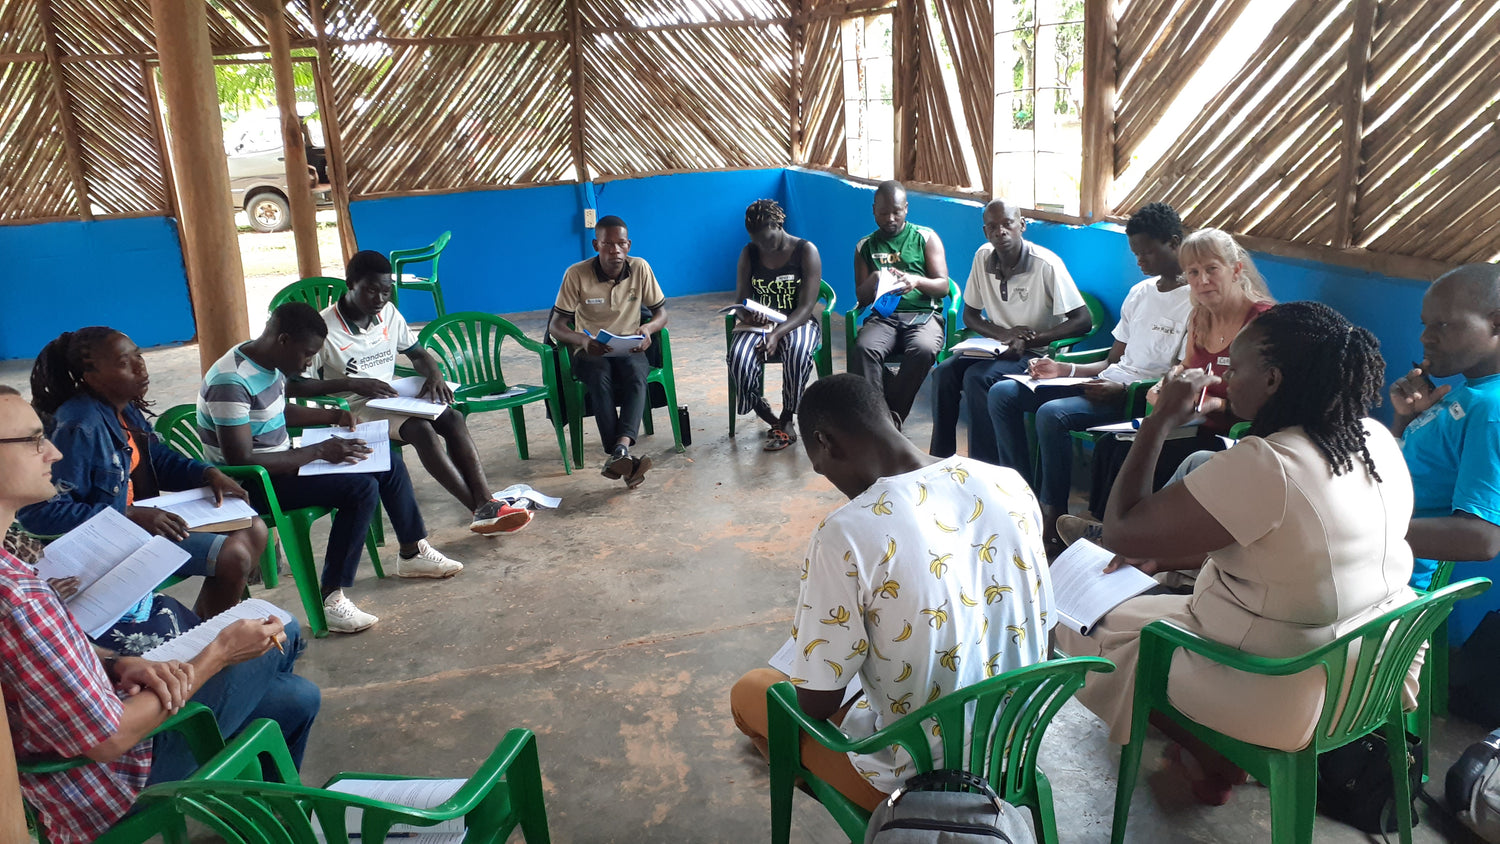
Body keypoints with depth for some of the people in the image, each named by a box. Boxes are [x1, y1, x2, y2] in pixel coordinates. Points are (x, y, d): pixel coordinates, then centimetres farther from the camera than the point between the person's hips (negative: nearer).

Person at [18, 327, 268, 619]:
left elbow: (158, 458, 18)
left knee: (253, 530, 7)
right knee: (233, 556, -18)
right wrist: (131, 515, -30)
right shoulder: (78, 428, -26)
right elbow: (39, 512, -29)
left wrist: (210, 474, -3)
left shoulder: (127, 408, 3)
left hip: (145, 517, 9)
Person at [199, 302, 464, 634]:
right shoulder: (231, 382, -27)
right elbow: (241, 462, -30)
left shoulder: (268, 364, 2)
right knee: (362, 488, -26)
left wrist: (334, 416, 8)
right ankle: (331, 598, -22)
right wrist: (319, 451, -26)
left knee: (389, 463, 9)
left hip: (278, 462, 10)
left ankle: (413, 552, 24)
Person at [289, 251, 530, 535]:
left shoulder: (388, 313, 7)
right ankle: (481, 510, -32)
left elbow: (418, 353, 18)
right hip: (355, 408, -6)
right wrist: (352, 384, -24)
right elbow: (293, 385, -16)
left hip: (392, 397, 6)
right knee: (421, 429, -32)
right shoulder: (324, 328, -13)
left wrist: (434, 374, -6)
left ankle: (487, 504, -33)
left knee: (453, 418, -22)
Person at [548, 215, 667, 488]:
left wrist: (648, 328, -21)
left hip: (629, 350, 2)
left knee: (636, 373, -35)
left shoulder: (640, 268, -3)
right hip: (590, 353, -2)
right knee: (600, 378, -36)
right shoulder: (577, 274, -9)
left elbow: (661, 312, 4)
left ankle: (620, 449, -51)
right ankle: (625, 459, -46)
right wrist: (582, 340, -31)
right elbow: (555, 325, -9)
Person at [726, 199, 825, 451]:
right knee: (738, 357, -32)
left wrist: (777, 333, -28)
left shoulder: (806, 251, -5)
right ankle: (771, 419, -15)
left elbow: (807, 306, -13)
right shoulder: (749, 254, 6)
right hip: (759, 323, 3)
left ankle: (787, 419, -20)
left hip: (798, 322, -3)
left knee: (798, 352, -40)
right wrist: (747, 314, -23)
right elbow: (740, 300, 5)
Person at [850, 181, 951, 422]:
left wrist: (917, 280, -18)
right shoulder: (865, 246, 17)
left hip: (923, 313, -1)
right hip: (883, 315, 1)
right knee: (863, 349, -34)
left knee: (923, 350, -36)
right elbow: (861, 298, 13)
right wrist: (873, 280, -11)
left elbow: (943, 286, 4)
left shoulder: (926, 237, 12)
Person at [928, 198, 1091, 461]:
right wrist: (1002, 333, -12)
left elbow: (1083, 321, -18)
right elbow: (970, 315, 9)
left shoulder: (1046, 265, -18)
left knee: (976, 377, -29)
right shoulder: (983, 257, -1)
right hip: (996, 347, 6)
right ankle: (940, 458, -8)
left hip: (1037, 353, -6)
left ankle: (986, 466, -18)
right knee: (944, 373, -18)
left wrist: (1028, 341, -23)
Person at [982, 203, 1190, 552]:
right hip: (1105, 381, 9)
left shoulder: (1195, 301, -9)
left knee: (1052, 413, -33)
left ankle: (1053, 514, -17)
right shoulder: (1139, 293, 18)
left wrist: (1121, 389, -24)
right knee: (1002, 393, -4)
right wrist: (1062, 369, 5)